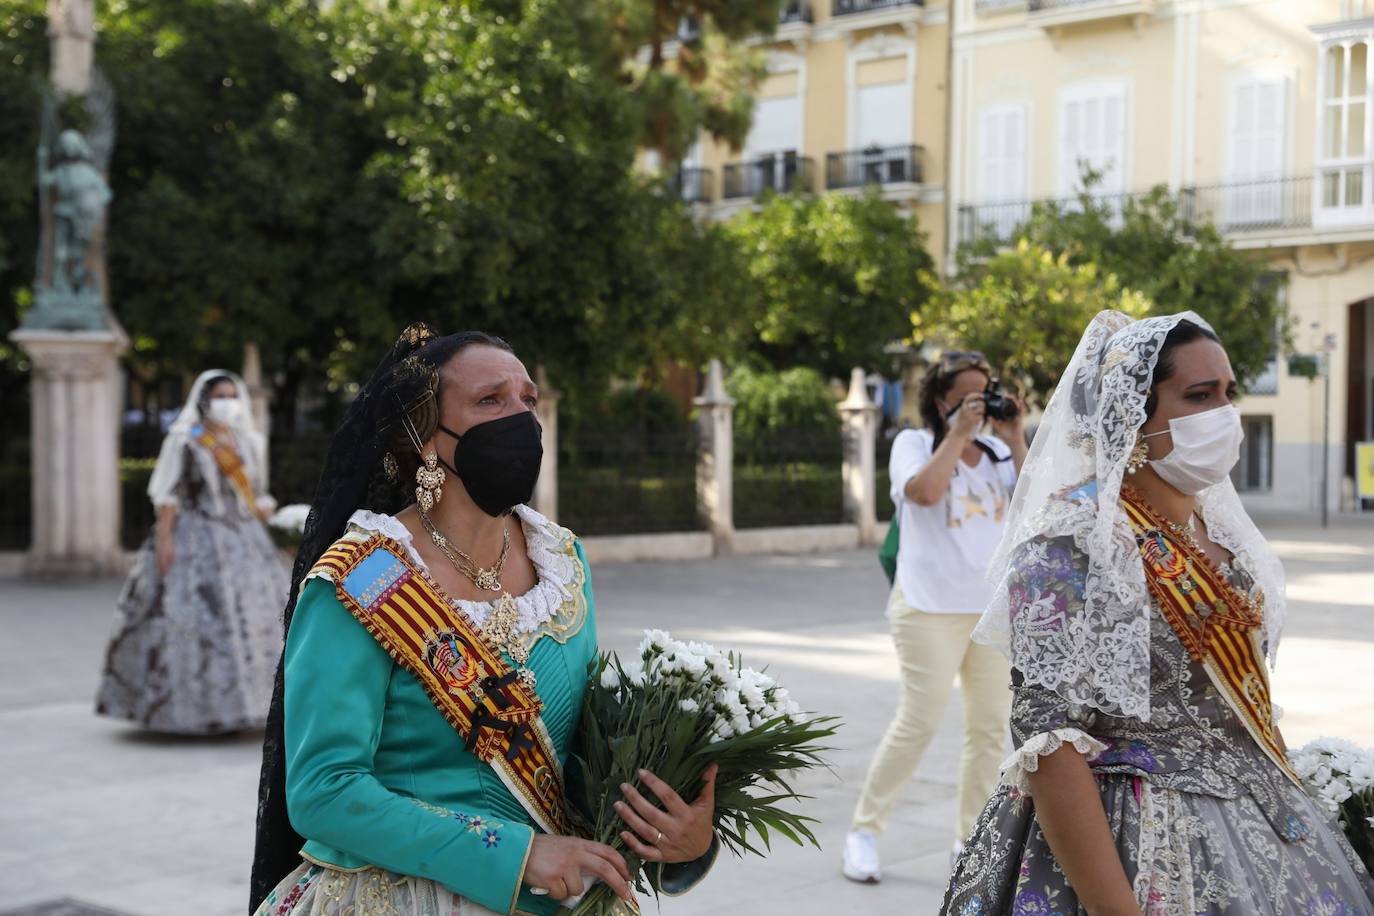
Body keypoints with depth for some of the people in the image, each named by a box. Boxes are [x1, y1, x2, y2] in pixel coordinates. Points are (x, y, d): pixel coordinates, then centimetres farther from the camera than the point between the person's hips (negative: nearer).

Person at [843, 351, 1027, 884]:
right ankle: (863, 831, 5)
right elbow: (924, 491, -22)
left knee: (990, 726, 6)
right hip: (932, 607, -5)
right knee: (919, 722, -7)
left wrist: (1014, 437, -5)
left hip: (997, 607, 5)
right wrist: (959, 433, -15)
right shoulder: (913, 443, -2)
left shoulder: (997, 452, 9)